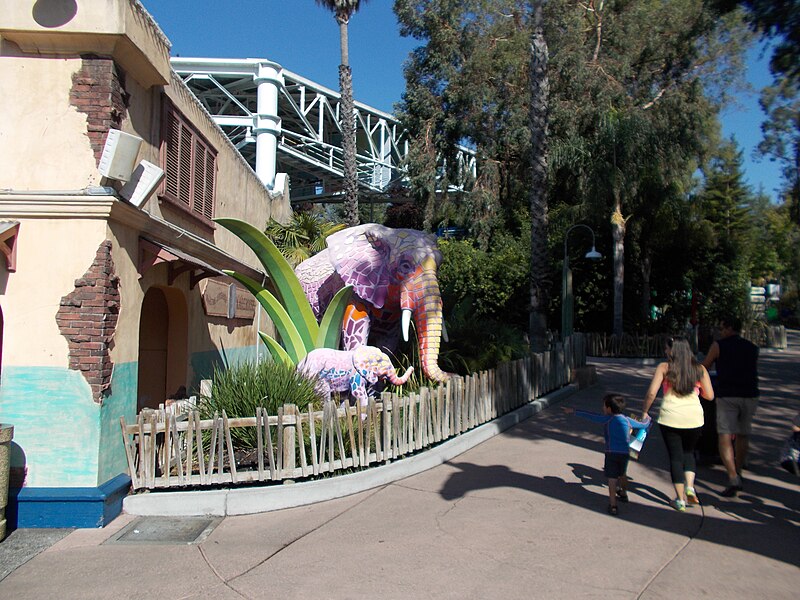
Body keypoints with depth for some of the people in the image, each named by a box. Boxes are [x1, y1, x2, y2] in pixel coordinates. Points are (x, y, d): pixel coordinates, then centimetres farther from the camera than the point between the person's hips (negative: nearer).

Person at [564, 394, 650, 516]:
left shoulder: (608, 419, 0)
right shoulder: (628, 420, 11)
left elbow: (590, 416, 1)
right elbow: (644, 425, 23)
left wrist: (574, 411, 7)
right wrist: (647, 418, 46)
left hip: (611, 452, -4)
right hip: (625, 452, 5)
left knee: (612, 479, -3)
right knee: (622, 474, 27)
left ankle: (613, 505, -8)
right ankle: (623, 494, 49)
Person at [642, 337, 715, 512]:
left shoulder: (664, 368, -2)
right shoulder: (700, 369, 5)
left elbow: (651, 393, -10)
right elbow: (710, 396, 6)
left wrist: (644, 412, 3)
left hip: (670, 417, -2)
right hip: (694, 418, 2)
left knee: (675, 456, 10)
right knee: (688, 452, 25)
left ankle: (680, 500, 11)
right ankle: (690, 486, 7)